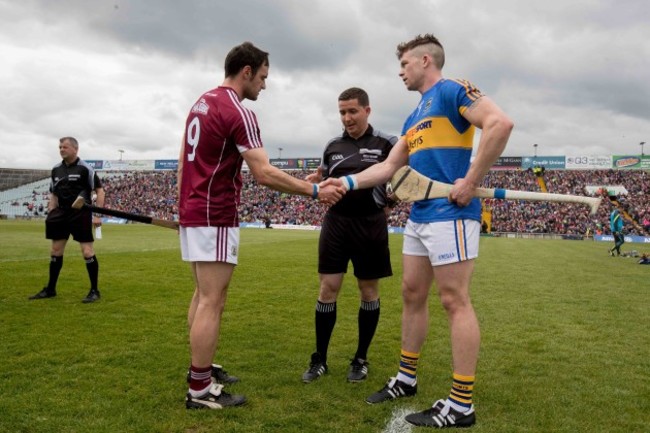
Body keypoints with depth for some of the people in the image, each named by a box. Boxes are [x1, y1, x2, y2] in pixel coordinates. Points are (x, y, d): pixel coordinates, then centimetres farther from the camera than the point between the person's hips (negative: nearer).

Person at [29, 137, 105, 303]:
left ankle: (94, 291, 1)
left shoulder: (85, 168, -8)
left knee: (87, 251, -9)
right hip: (61, 214, 7)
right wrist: (50, 215, 9)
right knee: (55, 251, 12)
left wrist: (97, 215, -15)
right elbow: (53, 194, 19)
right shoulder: (56, 169, 11)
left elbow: (99, 191, -8)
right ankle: (50, 289, 24)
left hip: (81, 215, -7)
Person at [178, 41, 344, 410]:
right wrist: (316, 191, -16)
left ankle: (201, 370, 27)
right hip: (215, 218, -10)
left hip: (192, 213, 10)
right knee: (212, 302, -4)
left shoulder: (202, 103, 14)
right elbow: (265, 174, -22)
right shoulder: (239, 112, -15)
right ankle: (200, 390, 4)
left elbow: (184, 161, 18)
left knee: (203, 296, 17)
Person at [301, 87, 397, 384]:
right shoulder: (332, 145, 10)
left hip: (370, 224, -2)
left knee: (369, 290, 6)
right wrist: (315, 183, -4)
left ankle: (361, 359, 21)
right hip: (336, 222, 3)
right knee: (328, 288, 1)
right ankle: (319, 359, 14)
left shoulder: (387, 143, -2)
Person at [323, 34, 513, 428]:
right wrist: (348, 182, 10)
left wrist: (471, 181, -20)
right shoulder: (414, 117, 23)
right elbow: (390, 166, 22)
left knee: (455, 301, -6)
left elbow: (501, 122, -20)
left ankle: (462, 405, 4)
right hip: (419, 217, 10)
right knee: (412, 295, 14)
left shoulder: (452, 91, -5)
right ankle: (406, 379, 28)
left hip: (450, 215, -10)